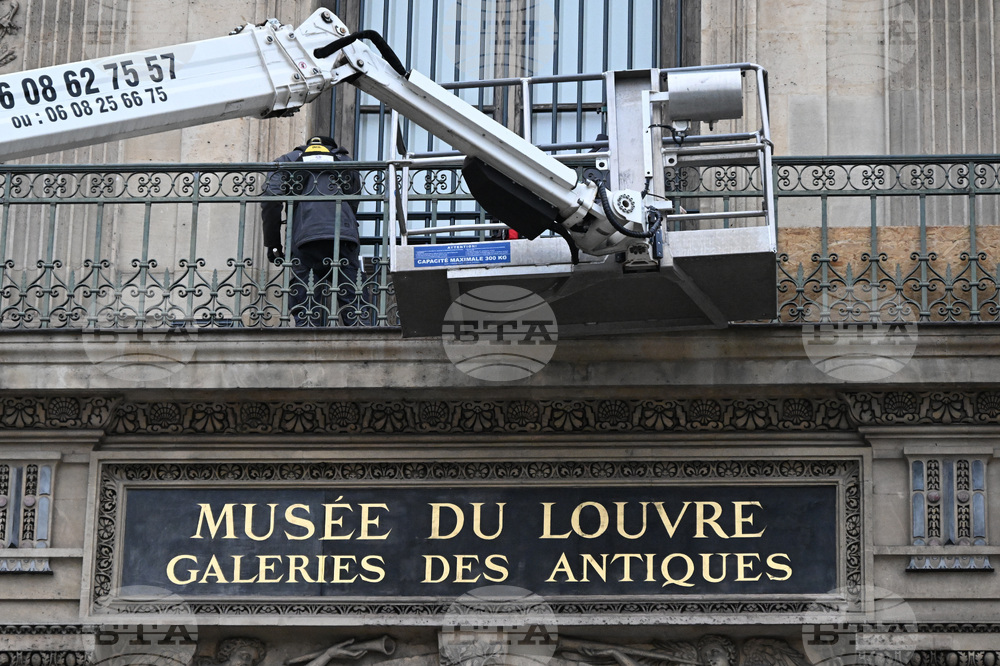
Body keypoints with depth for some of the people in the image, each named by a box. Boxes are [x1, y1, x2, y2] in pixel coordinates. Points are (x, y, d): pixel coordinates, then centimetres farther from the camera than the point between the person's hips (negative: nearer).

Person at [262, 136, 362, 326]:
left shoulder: (287, 161, 21)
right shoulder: (345, 162, 28)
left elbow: (271, 201, 7)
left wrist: (272, 244, 11)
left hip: (305, 239, -1)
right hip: (344, 237, 1)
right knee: (350, 303, 2)